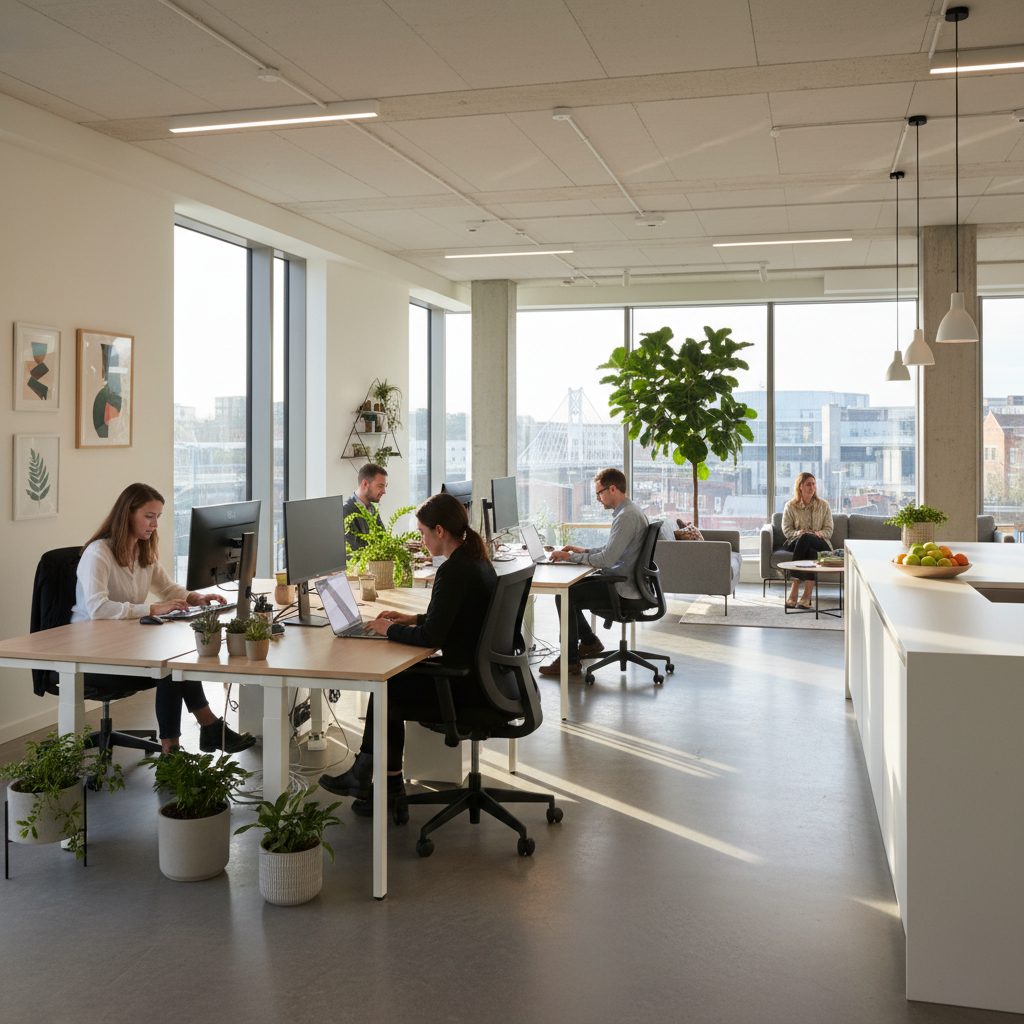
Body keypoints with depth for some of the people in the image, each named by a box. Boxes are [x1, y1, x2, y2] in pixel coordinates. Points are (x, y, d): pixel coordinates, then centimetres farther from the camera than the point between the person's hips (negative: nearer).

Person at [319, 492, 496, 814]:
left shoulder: (453, 570, -22)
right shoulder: (478, 560, 8)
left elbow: (430, 637, -24)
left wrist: (390, 629, -8)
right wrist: (413, 619, 15)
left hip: (465, 686, -9)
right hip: (479, 674, 9)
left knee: (385, 686, 8)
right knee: (392, 681, 16)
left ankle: (363, 777, 27)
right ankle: (389, 783, 19)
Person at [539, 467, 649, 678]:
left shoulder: (626, 517, -21)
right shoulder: (630, 511, 13)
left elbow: (607, 559, -25)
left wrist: (571, 557, -15)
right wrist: (582, 551, 11)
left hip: (623, 589, -11)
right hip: (619, 581, 11)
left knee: (565, 597, -14)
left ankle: (570, 661, -6)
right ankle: (589, 641, 24)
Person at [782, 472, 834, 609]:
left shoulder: (823, 505, 14)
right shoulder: (790, 506, 12)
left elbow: (829, 530, 10)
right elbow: (786, 530, 6)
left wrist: (819, 533, -13)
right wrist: (798, 533, -16)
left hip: (820, 543, 0)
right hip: (796, 543, 0)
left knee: (805, 538, -39)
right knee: (811, 552, -40)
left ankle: (794, 591, -45)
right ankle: (807, 595, -45)